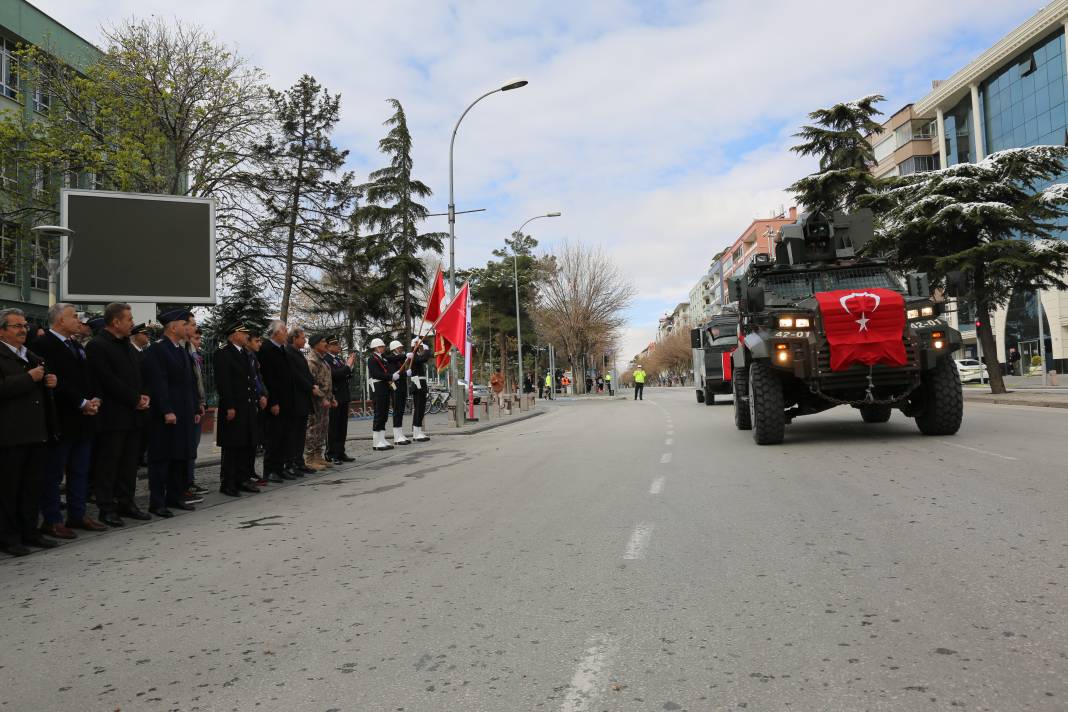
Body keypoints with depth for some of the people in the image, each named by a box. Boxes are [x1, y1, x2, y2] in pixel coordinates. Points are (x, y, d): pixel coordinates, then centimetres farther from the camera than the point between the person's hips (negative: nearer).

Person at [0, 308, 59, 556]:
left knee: (32, 486, 13)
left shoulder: (33, 356, 18)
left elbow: (43, 389, 27)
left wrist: (51, 382, 6)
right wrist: (29, 378, -19)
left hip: (36, 432, 8)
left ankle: (29, 531, 22)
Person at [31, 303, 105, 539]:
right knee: (53, 473, 2)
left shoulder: (77, 346, 17)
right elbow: (55, 381, -19)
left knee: (80, 470, 13)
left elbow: (89, 377, 17)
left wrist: (94, 399, -1)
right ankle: (52, 520, 9)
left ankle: (78, 514, 22)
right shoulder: (43, 345, -11)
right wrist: (82, 403, -16)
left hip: (83, 419, 8)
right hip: (60, 420, -8)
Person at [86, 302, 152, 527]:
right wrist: (135, 400, -13)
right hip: (112, 415, -8)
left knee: (130, 463, 12)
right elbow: (109, 381, -17)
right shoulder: (97, 346, -11)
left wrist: (144, 396, 1)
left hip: (132, 415, 8)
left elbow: (137, 373, 19)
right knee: (107, 464, 0)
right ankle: (106, 508, 8)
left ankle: (126, 502, 21)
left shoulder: (127, 345, 16)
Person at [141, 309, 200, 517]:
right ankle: (157, 502, 5)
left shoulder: (183, 351, 15)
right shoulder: (157, 350, -11)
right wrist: (167, 411, -22)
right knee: (162, 458, -2)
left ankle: (175, 497, 22)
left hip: (185, 415, 8)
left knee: (181, 457, 12)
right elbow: (158, 384, -18)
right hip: (165, 416, -8)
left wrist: (195, 410, 14)